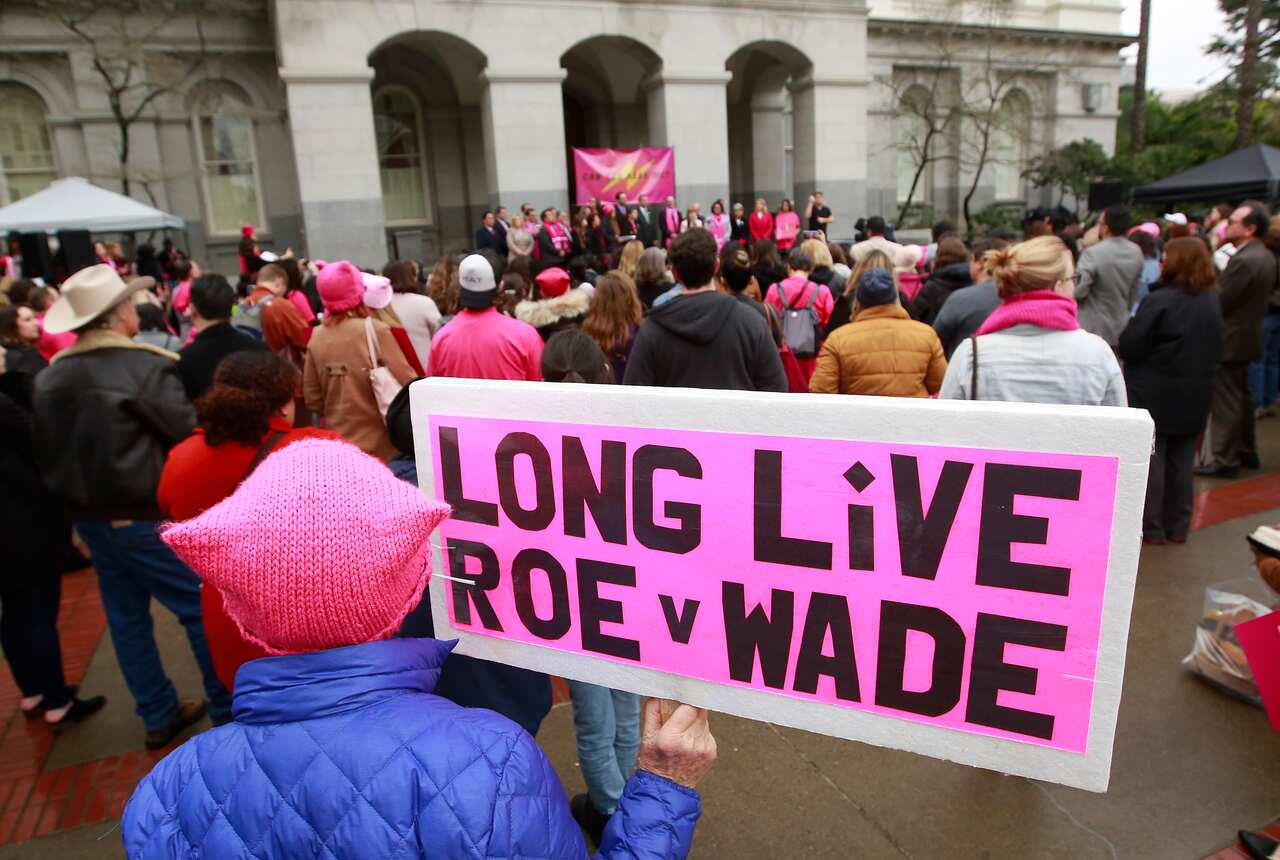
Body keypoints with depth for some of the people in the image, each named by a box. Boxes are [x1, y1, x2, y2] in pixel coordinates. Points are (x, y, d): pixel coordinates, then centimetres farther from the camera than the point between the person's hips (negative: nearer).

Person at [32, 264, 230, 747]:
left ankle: (159, 716, 28)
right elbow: (188, 434, -19)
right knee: (205, 609, 4)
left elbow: (46, 453, 11)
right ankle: (229, 711, 13)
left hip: (89, 517, 8)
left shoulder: (49, 378, 4)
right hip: (148, 516, -7)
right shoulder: (147, 367, -18)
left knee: (125, 616, 16)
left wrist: (75, 498, 22)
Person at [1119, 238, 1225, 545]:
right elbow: (1216, 352, 13)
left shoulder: (1160, 300, -18)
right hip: (1194, 398, 7)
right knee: (1181, 463, 15)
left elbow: (1129, 346, -17)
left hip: (1153, 397, -6)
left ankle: (1151, 528, 9)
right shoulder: (1212, 302, 6)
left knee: (1150, 462, 3)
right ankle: (1177, 527, 23)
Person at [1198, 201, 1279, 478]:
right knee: (1241, 398, 19)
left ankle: (1224, 460, 2)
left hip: (1230, 341, -10)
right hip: (1248, 337, 10)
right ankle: (1246, 452, 30)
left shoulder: (1243, 260, -22)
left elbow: (1219, 302, -21)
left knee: (1225, 403, -3)